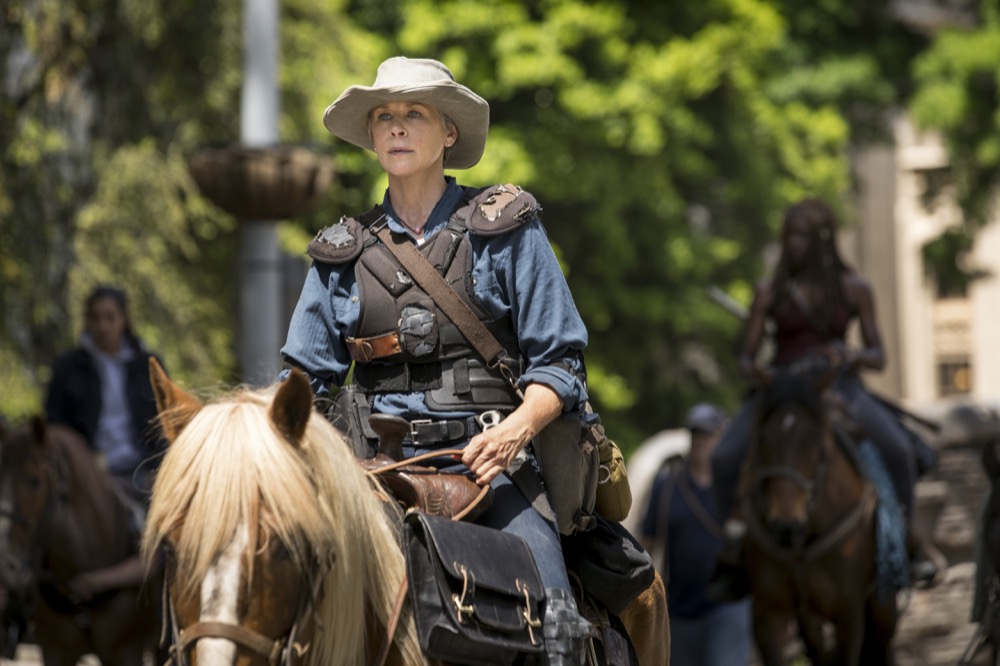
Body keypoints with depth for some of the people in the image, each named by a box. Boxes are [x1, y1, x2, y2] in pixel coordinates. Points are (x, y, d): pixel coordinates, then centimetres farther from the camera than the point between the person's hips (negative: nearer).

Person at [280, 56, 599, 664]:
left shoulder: (504, 227, 7)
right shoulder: (344, 251, 16)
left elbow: (558, 362, 3)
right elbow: (306, 375, 15)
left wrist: (515, 429, -18)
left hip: (491, 457, -2)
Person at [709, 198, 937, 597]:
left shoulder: (854, 290, 5)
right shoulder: (769, 292, 5)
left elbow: (878, 357, 6)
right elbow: (746, 356, 8)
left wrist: (851, 355, -16)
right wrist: (754, 372, -16)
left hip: (839, 385, 0)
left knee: (898, 448, -27)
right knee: (724, 458, -23)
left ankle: (903, 534, -5)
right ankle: (735, 552, -5)